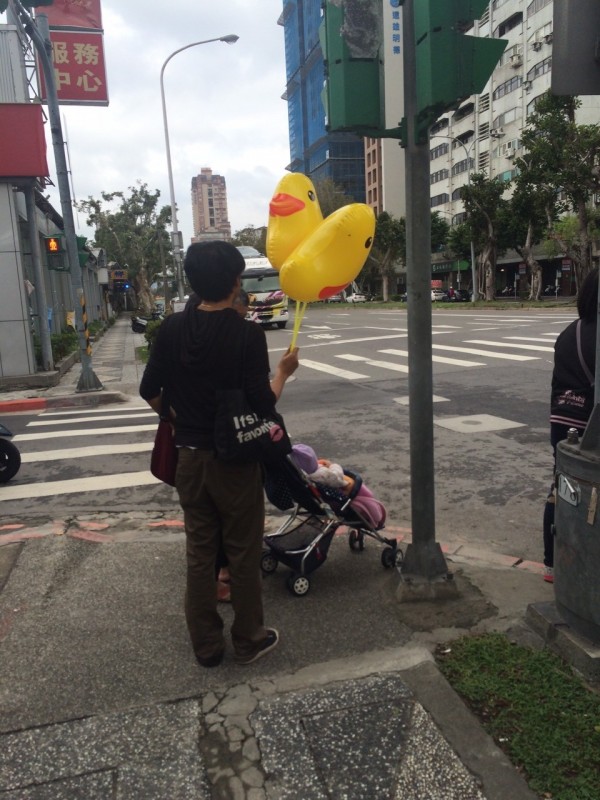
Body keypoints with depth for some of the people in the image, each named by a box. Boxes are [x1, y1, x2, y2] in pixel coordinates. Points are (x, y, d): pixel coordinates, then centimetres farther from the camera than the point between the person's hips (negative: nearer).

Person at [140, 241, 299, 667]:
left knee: (199, 553, 16)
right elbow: (262, 406, -17)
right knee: (243, 554, 12)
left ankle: (206, 645, 29)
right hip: (235, 459, -4)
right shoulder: (248, 334, -16)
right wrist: (283, 371, 0)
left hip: (190, 458, 5)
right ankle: (249, 640, 28)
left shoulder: (172, 328, -2)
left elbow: (150, 391, 4)